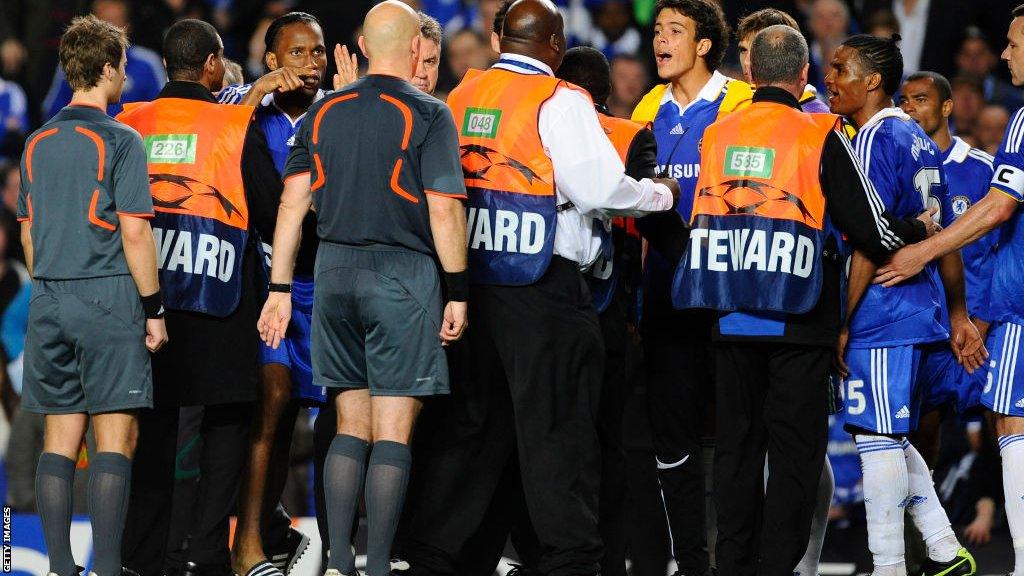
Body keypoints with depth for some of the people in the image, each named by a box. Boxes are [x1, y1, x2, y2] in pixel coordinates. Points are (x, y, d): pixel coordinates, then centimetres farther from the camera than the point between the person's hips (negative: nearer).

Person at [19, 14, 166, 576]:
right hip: (107, 298, -6)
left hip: (49, 301, 6)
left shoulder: (38, 144, 12)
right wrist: (154, 309, -5)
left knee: (60, 436, 8)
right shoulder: (119, 141, -8)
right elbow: (134, 233, -12)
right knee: (115, 436, -4)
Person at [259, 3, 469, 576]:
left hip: (334, 272, 5)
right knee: (392, 434, -2)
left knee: (352, 428, 13)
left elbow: (293, 203, 7)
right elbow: (444, 210, -11)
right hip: (401, 273, -5)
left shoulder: (324, 113, 9)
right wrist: (458, 293, -5)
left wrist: (280, 290, 10)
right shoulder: (427, 115, -6)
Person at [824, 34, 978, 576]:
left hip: (882, 320, -9)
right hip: (922, 316, 9)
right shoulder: (920, 141, 16)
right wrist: (958, 316, 24)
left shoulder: (876, 139, -12)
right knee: (891, 439, 16)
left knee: (877, 439, -5)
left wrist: (842, 323, -14)